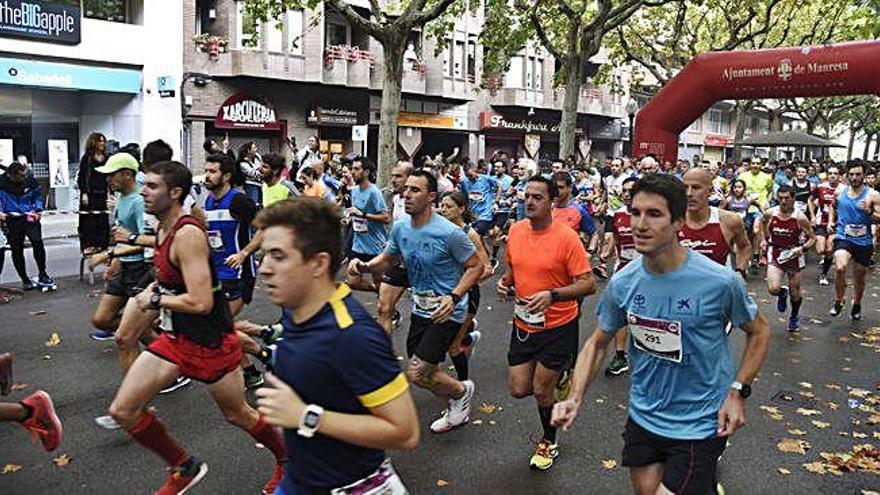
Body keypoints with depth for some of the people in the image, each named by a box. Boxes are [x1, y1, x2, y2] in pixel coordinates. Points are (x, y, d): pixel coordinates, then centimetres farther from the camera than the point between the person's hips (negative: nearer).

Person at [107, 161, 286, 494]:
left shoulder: (188, 235, -24)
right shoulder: (164, 229, 4)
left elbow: (200, 302, -30)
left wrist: (155, 300, -16)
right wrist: (155, 287, 7)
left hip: (210, 341, -8)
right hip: (175, 337, 9)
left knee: (237, 414, 10)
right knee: (123, 410, 4)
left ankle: (287, 459, 37)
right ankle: (185, 468, 22)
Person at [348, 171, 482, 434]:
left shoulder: (449, 233, -22)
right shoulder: (400, 229, -3)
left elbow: (476, 266, -13)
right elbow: (387, 259, 12)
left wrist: (454, 297, -26)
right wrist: (363, 266, -9)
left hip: (446, 312, -7)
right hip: (420, 309, 7)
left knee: (416, 373, -10)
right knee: (427, 370, 17)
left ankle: (461, 391, 19)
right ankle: (457, 411, 44)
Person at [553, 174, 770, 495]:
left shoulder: (720, 281, -20)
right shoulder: (622, 284, -10)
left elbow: (759, 331, -2)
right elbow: (598, 342, 2)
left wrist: (738, 390, -11)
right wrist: (575, 398, -10)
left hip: (699, 425, -4)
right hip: (642, 417, 4)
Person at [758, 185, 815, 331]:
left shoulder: (800, 217, -15)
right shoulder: (770, 213, -8)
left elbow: (812, 238, -7)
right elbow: (762, 222, 17)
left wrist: (803, 248, -25)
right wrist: (763, 239, 9)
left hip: (794, 255, -1)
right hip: (775, 255, 1)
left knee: (794, 293, 10)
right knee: (773, 289, -17)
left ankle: (794, 316, 40)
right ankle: (782, 293, 22)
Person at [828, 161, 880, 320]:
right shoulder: (839, 192, 2)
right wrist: (831, 221, 7)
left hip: (864, 242, 0)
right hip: (843, 238, 0)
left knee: (860, 277, 14)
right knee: (840, 268, -26)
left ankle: (856, 305, 40)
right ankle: (838, 302, -6)